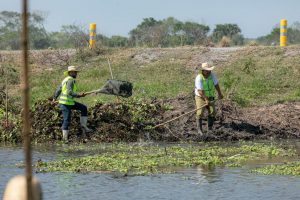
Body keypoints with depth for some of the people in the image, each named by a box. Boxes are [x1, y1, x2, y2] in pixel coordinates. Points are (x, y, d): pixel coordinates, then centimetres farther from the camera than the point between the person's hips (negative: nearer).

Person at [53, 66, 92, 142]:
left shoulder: (66, 80, 16)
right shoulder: (70, 80, -15)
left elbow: (58, 89, 24)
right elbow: (69, 92, -27)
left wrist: (55, 98, 33)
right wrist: (79, 95, -33)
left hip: (70, 102, 10)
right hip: (66, 103, -10)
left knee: (83, 108, 9)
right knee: (67, 120, -6)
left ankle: (83, 126, 7)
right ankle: (65, 137, 1)